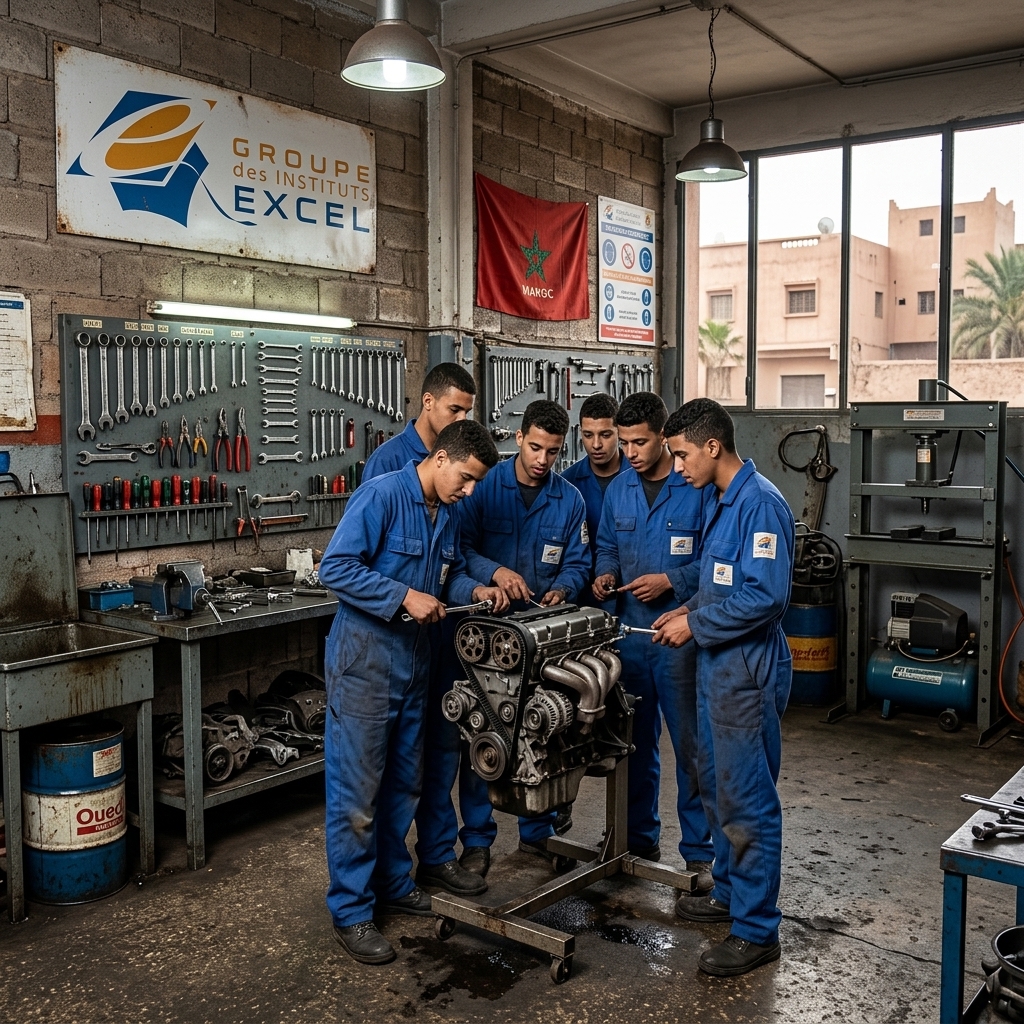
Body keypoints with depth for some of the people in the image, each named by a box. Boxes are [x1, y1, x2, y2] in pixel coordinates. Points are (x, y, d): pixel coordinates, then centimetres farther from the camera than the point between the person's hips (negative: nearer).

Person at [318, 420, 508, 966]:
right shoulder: (381, 496, -17)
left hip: (413, 654, 8)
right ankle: (350, 911, 10)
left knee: (403, 782, 18)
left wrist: (474, 590, 2)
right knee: (356, 788, -1)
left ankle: (393, 884, 34)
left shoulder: (448, 514, 9)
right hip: (364, 654, -8)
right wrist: (404, 597, -24)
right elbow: (335, 567, -22)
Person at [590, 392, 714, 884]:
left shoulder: (698, 488, -10)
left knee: (691, 746, 1)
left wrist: (670, 581, -19)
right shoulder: (618, 489, 8)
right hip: (630, 630, 6)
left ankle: (699, 852, 15)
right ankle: (640, 839, 31)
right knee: (636, 743, 16)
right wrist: (605, 574, 0)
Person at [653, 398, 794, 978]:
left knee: (748, 800, -2)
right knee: (719, 788, 20)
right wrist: (690, 611, 7)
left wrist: (695, 625, -18)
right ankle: (731, 892, 36)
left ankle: (757, 931, 10)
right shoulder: (723, 501, 13)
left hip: (747, 672, -10)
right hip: (719, 665, 10)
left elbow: (766, 596, -25)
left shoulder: (760, 504, -19)